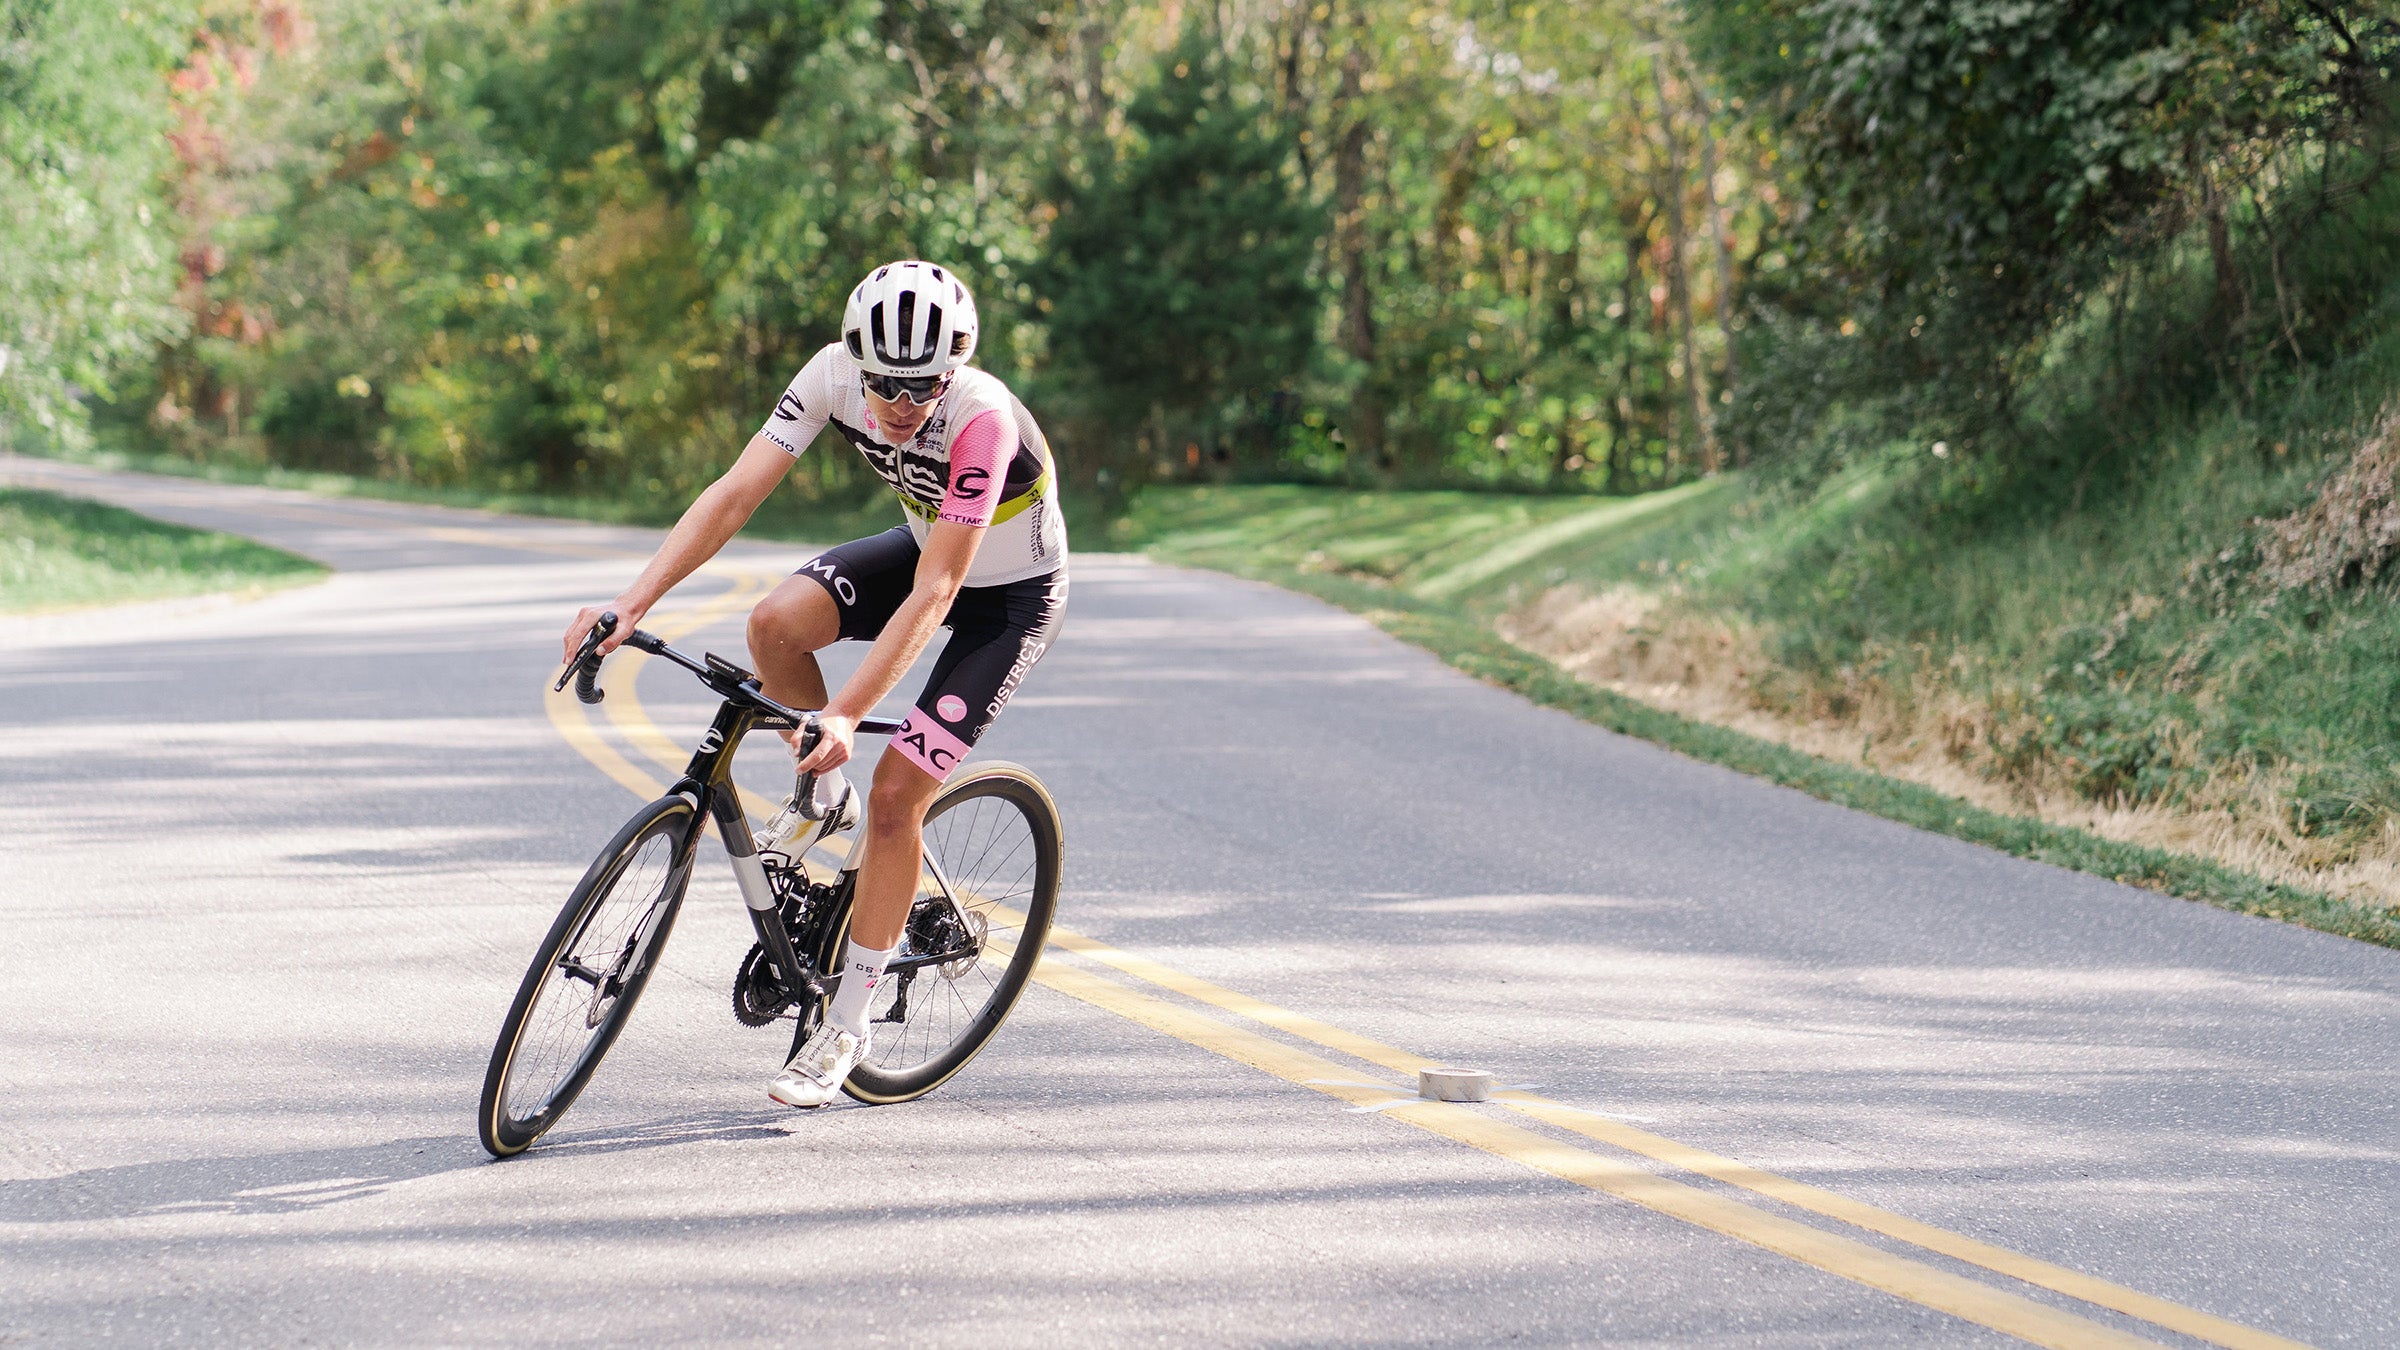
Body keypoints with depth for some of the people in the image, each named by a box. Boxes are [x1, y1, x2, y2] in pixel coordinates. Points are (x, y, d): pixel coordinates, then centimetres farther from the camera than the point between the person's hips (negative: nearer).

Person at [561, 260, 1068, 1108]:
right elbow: (734, 495, -25)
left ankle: (845, 1028, 2)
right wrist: (631, 605, -37)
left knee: (895, 794, -13)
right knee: (776, 624, -25)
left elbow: (934, 594, -37)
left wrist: (847, 714, -44)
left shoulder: (982, 418, -37)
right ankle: (820, 786, 6)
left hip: (1009, 593, -5)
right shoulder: (834, 376, -22)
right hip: (922, 547, 5)